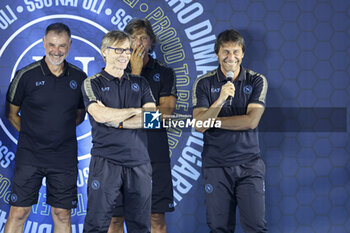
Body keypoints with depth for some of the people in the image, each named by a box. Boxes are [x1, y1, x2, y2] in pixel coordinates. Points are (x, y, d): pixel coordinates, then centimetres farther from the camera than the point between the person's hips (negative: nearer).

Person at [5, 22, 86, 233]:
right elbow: (11, 113, 7)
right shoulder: (26, 75, -4)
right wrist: (32, 135, 5)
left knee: (62, 215, 5)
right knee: (19, 212, -3)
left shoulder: (79, 78, 4)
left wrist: (61, 131, 8)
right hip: (30, 155, -2)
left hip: (64, 158, 2)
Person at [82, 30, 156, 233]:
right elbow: (100, 115, -12)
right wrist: (135, 111, -2)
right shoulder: (93, 84, 5)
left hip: (139, 162, 3)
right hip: (106, 162, -3)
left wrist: (115, 120, -7)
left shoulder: (140, 83, 15)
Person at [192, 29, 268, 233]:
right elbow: (199, 125, -6)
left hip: (249, 164, 0)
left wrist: (211, 121, -5)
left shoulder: (257, 81, 3)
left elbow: (251, 121, -8)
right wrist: (220, 100, -20)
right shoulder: (204, 84, 4)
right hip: (216, 165, 1)